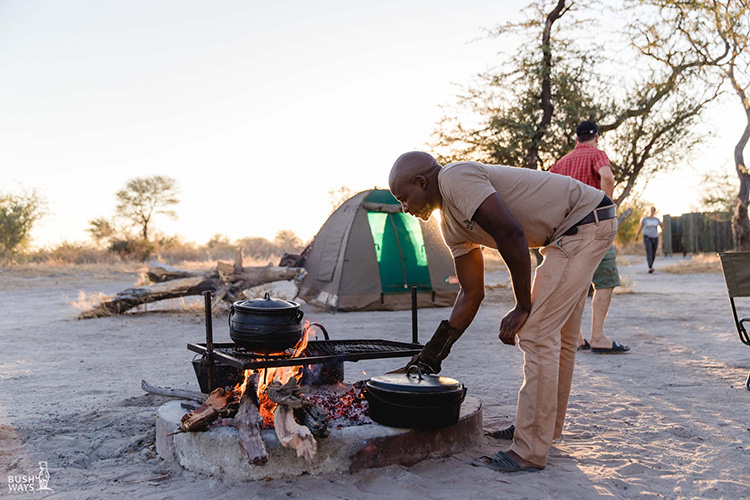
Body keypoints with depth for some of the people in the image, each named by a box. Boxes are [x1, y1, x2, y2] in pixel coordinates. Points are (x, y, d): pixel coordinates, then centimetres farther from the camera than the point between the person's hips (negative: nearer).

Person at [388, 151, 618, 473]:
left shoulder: (456, 178, -17)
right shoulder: (451, 225, 11)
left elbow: (511, 234, -27)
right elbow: (471, 294, 14)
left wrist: (522, 307, -16)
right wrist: (432, 353, 16)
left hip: (588, 221, -10)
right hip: (575, 232, 10)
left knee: (536, 333, -12)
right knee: (558, 335, 17)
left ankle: (529, 452, -4)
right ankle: (548, 428, 32)